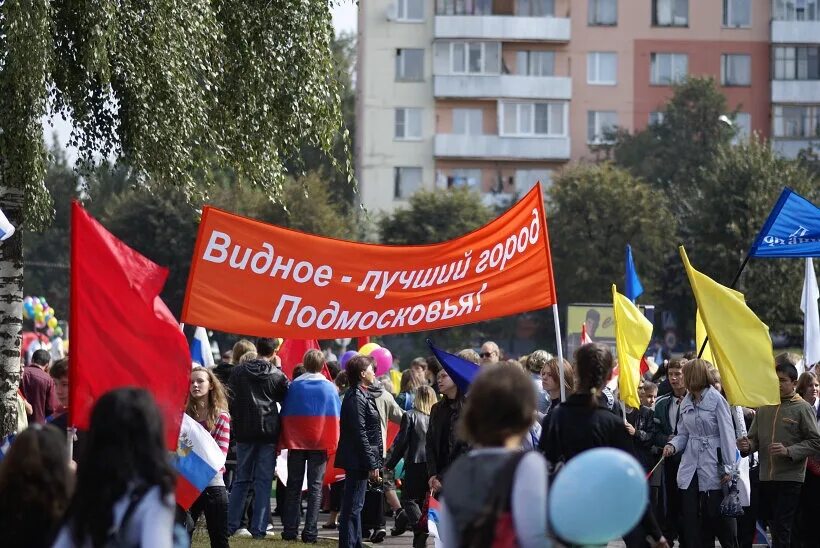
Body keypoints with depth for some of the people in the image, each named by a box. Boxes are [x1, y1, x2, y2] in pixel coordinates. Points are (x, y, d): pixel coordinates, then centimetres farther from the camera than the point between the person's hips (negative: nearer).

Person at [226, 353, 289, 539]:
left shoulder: (238, 371, 0)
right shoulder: (277, 375, -5)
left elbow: (229, 400, 2)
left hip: (244, 432, 2)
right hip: (269, 432, -2)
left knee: (241, 479, 12)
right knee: (263, 481, 2)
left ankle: (230, 525, 9)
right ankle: (258, 528, -2)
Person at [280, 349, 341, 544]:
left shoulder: (294, 386, -3)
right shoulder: (329, 387, -3)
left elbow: (285, 415, 0)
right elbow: (336, 418, -1)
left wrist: (285, 441, 6)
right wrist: (332, 443, 6)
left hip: (296, 442, 1)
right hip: (320, 443, -1)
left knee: (294, 486, 9)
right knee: (315, 487, 3)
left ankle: (290, 530, 7)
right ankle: (310, 532, -3)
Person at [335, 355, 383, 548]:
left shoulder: (362, 395, 17)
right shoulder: (356, 398, -16)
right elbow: (360, 434, -20)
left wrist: (373, 462, 20)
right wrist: (372, 465, -20)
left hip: (357, 462, 11)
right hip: (358, 461, -11)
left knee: (354, 506, 16)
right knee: (353, 507, -8)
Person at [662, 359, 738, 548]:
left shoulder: (716, 399, -8)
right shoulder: (686, 403, 11)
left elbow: (727, 434, -9)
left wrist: (728, 467, -13)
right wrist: (672, 445, -6)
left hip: (713, 467, -6)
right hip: (690, 467, 6)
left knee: (717, 514, -2)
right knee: (690, 517, 5)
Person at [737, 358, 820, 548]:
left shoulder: (802, 409, -4)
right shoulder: (764, 408, 12)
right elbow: (754, 438, 16)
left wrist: (789, 451, -20)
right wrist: (747, 446, -7)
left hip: (790, 478, -6)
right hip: (766, 478, 6)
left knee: (781, 531, -9)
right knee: (773, 526, 13)